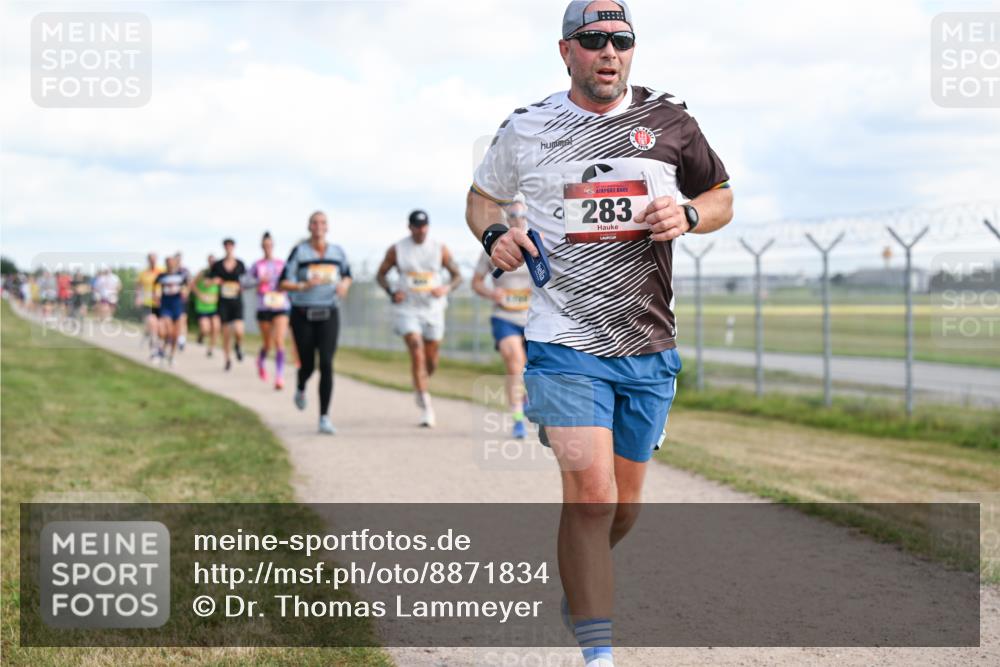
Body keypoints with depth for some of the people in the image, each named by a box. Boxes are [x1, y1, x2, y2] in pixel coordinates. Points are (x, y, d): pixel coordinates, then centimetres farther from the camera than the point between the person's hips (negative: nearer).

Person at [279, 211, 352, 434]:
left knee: (326, 364, -12)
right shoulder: (299, 252, -4)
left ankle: (324, 418, -11)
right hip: (303, 315, -1)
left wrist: (344, 285, -2)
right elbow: (283, 283, -6)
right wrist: (303, 286, -24)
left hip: (328, 315, 1)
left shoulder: (337, 252, 5)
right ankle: (300, 388, 44)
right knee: (307, 365, 5)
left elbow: (347, 275, 21)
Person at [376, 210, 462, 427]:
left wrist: (447, 288, -16)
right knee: (417, 354, -17)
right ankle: (427, 407, -15)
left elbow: (457, 275, 6)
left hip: (433, 311, 2)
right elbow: (381, 274, 9)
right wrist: (391, 292, -11)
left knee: (432, 362, 8)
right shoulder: (396, 250, -1)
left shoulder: (440, 249, 1)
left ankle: (420, 385, 42)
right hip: (407, 310, -2)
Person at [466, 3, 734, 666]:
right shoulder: (525, 131, 2)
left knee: (624, 503, 12)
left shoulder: (669, 121, 4)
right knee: (591, 494, -17)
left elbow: (722, 197, 14)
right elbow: (482, 194, 18)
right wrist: (495, 234, -4)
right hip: (565, 344, -3)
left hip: (649, 348, 3)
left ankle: (582, 577, 44)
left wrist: (686, 216, -8)